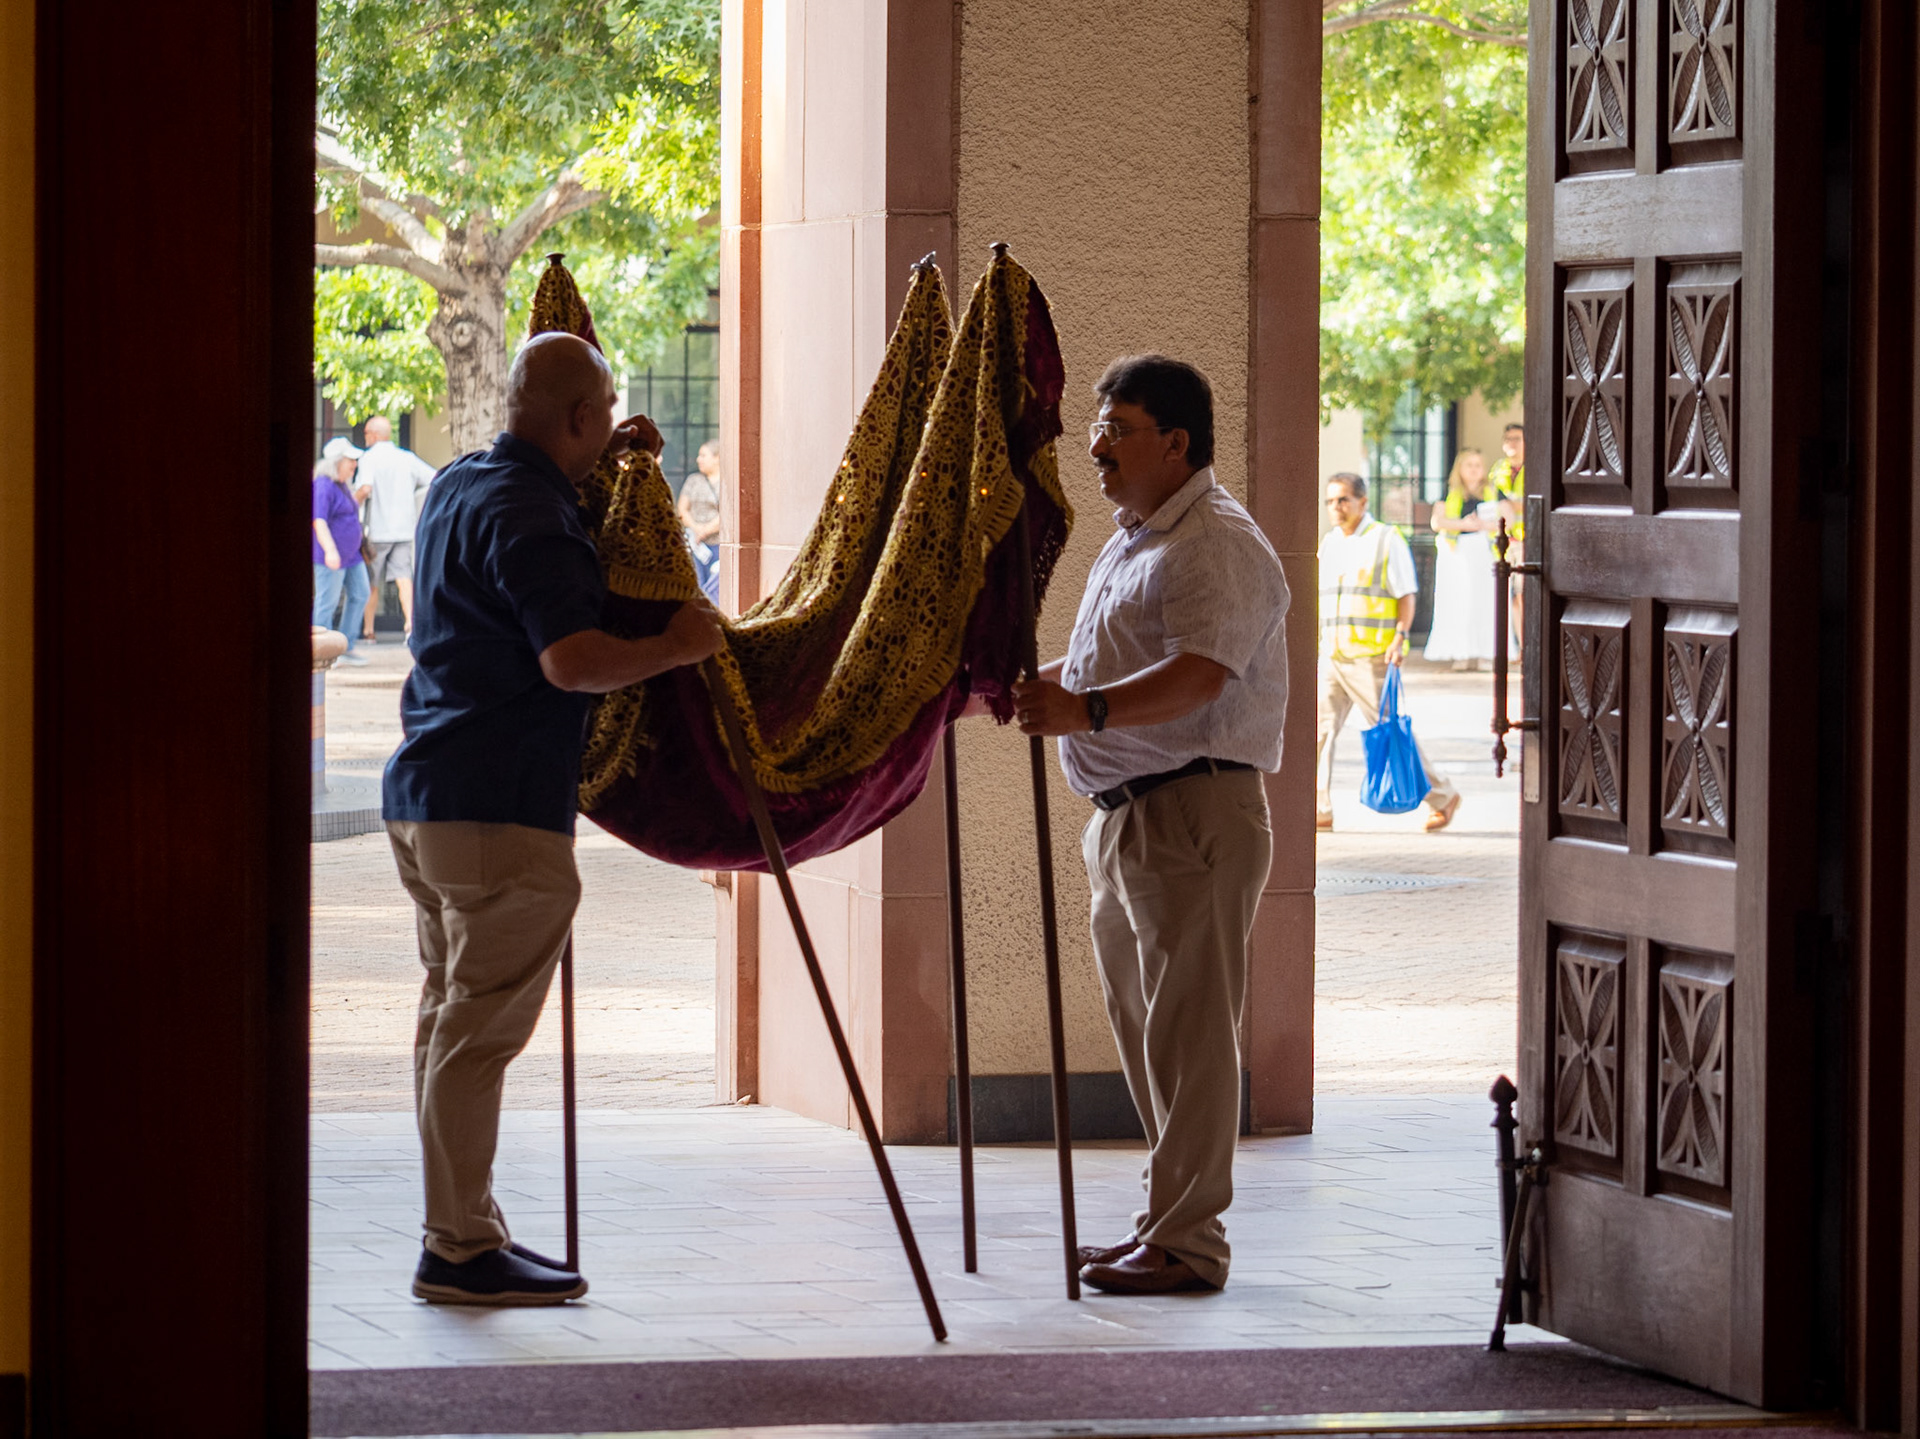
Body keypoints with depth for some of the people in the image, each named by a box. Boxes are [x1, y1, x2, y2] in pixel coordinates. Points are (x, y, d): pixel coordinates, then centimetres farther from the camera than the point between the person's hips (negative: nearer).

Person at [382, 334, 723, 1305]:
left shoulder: (458, 486, 14)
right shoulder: (529, 520, -16)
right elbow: (573, 660, -26)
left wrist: (597, 464, 31)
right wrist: (676, 647, -12)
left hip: (424, 792, 10)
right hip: (500, 807, -10)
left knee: (452, 1022, 14)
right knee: (476, 1031, -7)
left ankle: (465, 1233, 20)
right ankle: (459, 1251, -5)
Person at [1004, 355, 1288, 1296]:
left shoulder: (1219, 546, -13)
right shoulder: (1131, 541, 21)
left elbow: (1197, 676, -27)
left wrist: (1085, 710, -38)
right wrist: (1029, 689, 17)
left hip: (1197, 811, -10)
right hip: (1124, 814, 10)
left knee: (1187, 1029, -8)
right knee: (1143, 1031, 13)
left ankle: (1187, 1240, -6)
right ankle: (1165, 1221, 21)